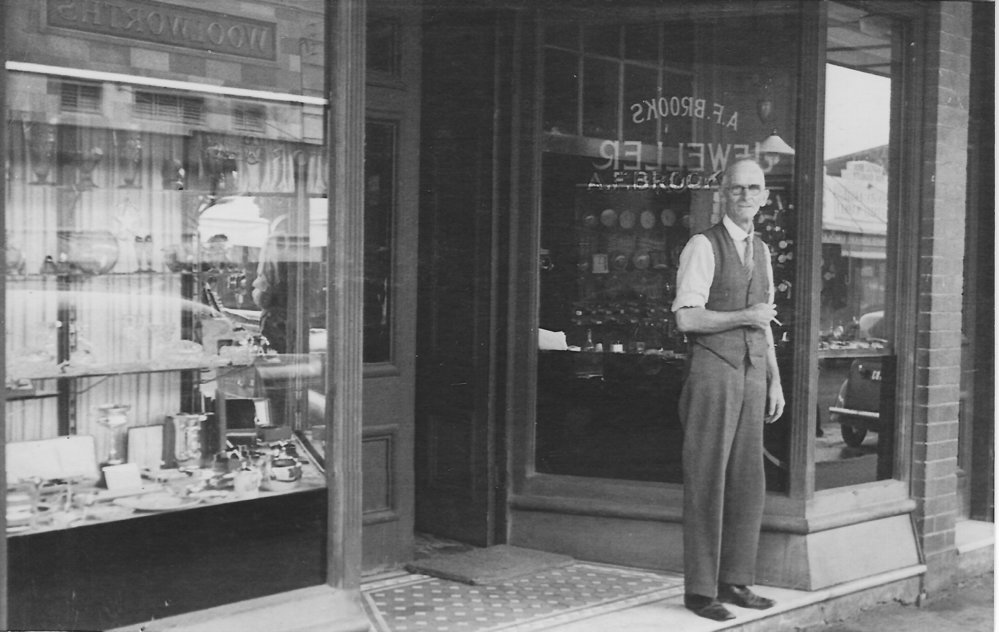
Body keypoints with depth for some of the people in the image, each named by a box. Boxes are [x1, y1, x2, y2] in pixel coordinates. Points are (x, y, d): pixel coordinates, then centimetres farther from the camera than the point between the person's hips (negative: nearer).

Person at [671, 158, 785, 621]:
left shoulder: (761, 251, 15)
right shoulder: (703, 246, -9)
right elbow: (686, 318, -15)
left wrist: (775, 382, 14)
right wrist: (745, 317, -16)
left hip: (751, 374, 7)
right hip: (712, 370, -7)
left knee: (748, 483, 9)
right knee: (706, 482, -3)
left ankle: (735, 581, 19)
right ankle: (700, 589, 5)